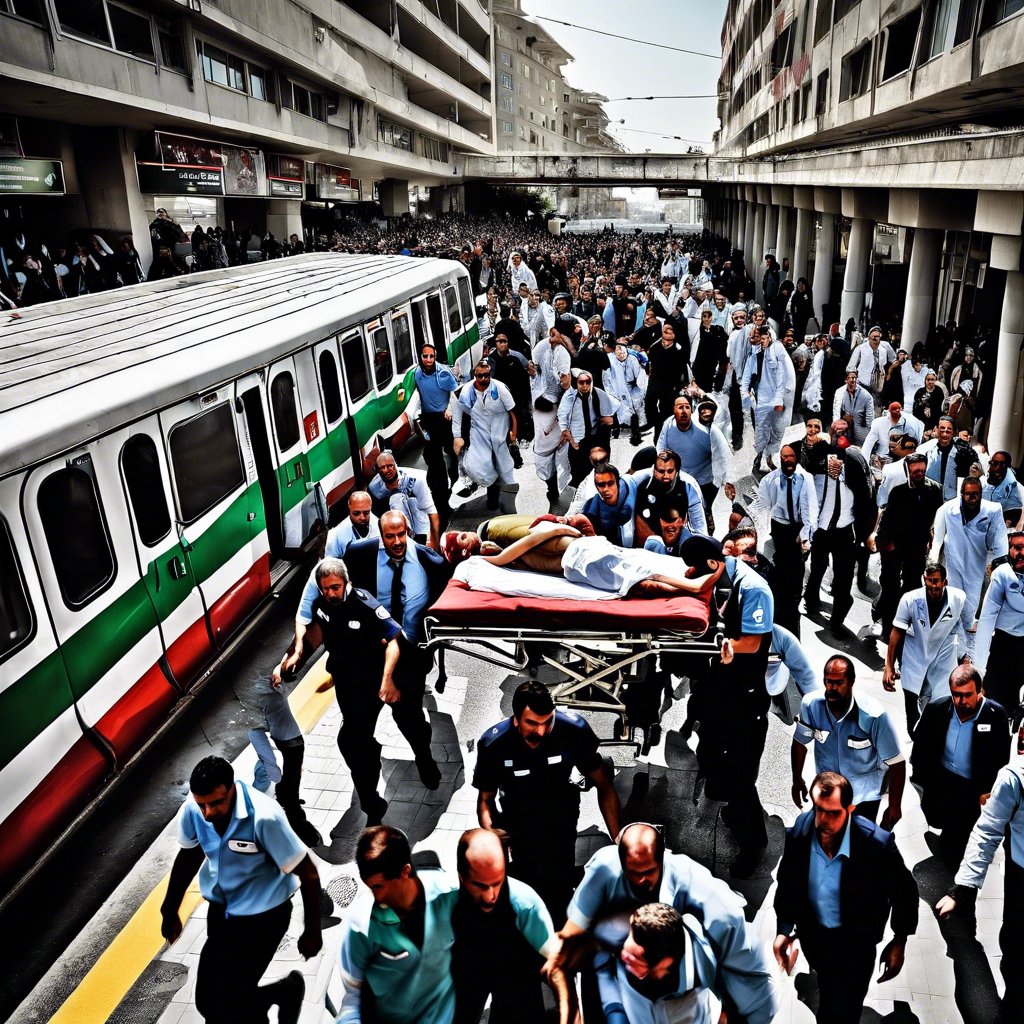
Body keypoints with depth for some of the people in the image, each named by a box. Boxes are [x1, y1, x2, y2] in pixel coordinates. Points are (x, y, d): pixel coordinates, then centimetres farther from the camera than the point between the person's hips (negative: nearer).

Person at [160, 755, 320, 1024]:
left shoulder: (264, 816, -33)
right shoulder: (192, 810, -17)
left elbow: (308, 874, -21)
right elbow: (189, 856, 7)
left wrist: (312, 931, -12)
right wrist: (170, 911, 17)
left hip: (263, 916, -5)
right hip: (220, 911, 6)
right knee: (209, 1001, 14)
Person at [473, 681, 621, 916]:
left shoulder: (573, 728, -25)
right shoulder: (493, 744, -24)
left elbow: (604, 785, -11)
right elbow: (486, 799, -8)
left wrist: (619, 841, -15)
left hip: (560, 807, 0)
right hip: (517, 812, 0)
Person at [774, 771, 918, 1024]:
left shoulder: (877, 843, -33)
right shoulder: (798, 832, -23)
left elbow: (904, 892, -13)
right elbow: (788, 883, -6)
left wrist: (899, 942, -7)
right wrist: (784, 930, -11)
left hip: (855, 942, -4)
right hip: (812, 933, 4)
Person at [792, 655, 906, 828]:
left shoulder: (873, 716, -30)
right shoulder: (811, 705, -22)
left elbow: (896, 763, -19)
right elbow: (800, 742, -3)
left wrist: (894, 806, -14)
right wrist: (797, 780, 6)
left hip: (864, 794, -3)